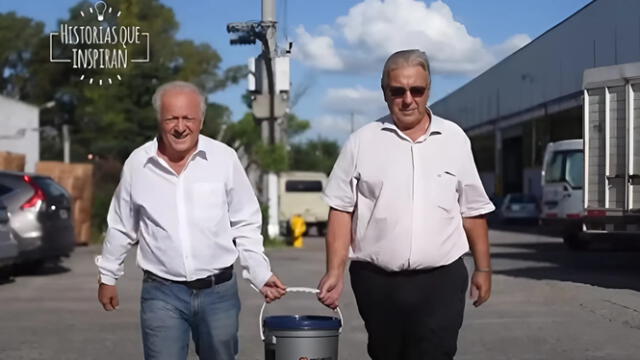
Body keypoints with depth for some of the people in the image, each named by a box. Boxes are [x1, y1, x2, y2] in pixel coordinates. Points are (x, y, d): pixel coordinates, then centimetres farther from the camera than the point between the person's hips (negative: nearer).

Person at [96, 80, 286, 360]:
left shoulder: (225, 159, -4)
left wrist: (261, 275, -2)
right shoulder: (137, 163, -2)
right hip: (161, 293, 0)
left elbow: (245, 225, 4)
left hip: (219, 291, 1)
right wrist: (108, 276, 18)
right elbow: (121, 227, 12)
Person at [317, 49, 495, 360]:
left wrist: (483, 268, 10)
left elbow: (472, 211, 12)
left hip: (441, 280, 0)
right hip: (377, 282, 1)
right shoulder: (361, 143, 3)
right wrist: (335, 271, -6)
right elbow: (341, 211, 1)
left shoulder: (455, 139, 7)